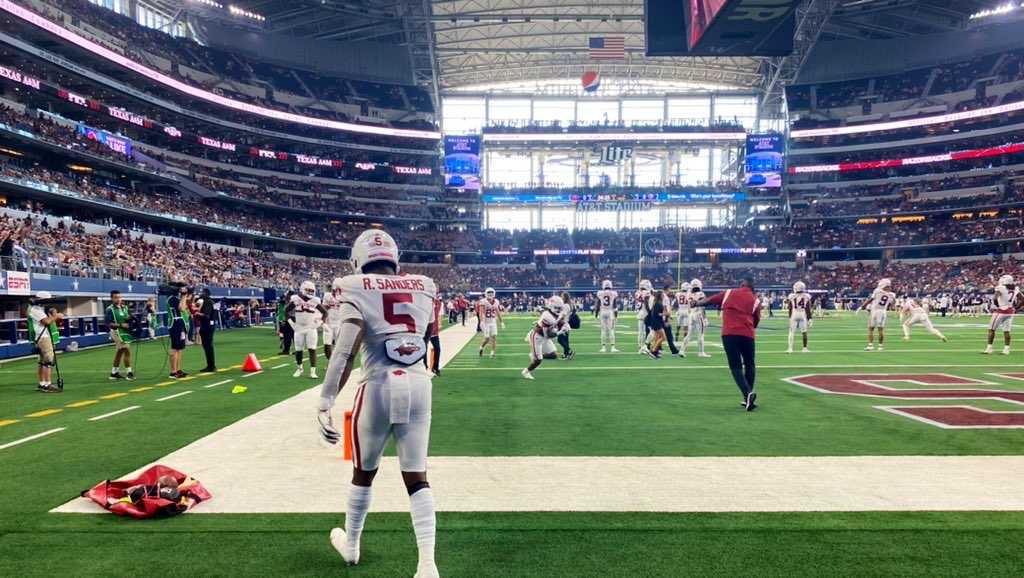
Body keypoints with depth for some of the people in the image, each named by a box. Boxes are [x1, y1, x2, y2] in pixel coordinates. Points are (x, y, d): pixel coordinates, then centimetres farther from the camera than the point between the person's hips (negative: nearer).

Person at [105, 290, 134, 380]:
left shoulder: (124, 307, 9)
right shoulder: (109, 310, -10)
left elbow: (127, 319, 19)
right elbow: (108, 323, -14)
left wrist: (129, 318, -4)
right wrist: (121, 325, -20)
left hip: (125, 332, 8)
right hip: (117, 332, -8)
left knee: (119, 352, 16)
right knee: (127, 350, -14)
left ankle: (114, 373, 28)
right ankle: (129, 373, -10)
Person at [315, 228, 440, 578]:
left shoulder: (358, 289, -5)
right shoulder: (422, 287, 8)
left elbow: (346, 351, -16)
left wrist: (325, 403, -18)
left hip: (380, 386, -2)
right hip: (419, 385, 3)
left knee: (364, 471, 19)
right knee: (416, 476, 8)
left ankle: (351, 545, 40)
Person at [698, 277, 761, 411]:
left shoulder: (728, 293, 13)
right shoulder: (755, 300, 11)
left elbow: (709, 300, 22)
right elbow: (756, 322, 15)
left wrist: (696, 303, 39)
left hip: (729, 334, 0)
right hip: (747, 334, 0)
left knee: (736, 367, 2)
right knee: (749, 364, 18)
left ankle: (748, 393, -18)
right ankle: (748, 397, 19)